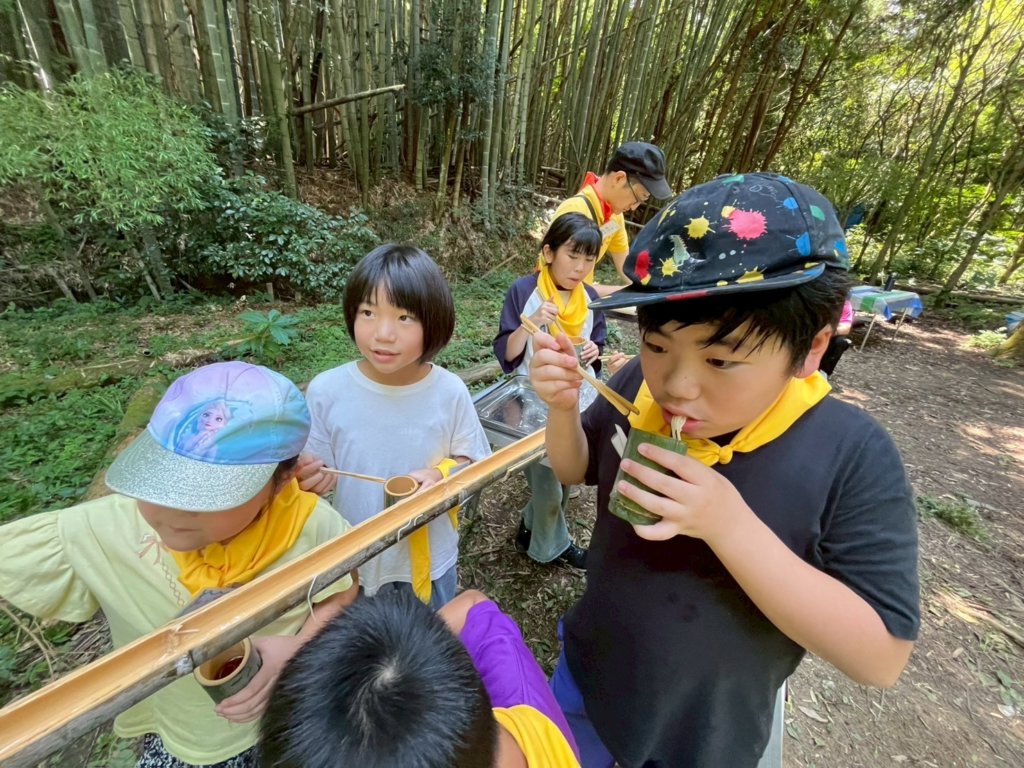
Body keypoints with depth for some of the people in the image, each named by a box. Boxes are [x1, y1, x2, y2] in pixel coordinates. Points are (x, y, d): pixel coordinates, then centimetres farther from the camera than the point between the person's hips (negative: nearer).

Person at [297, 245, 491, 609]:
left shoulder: (450, 391, -21)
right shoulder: (325, 391, -19)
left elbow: (470, 459, -8)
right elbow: (314, 475, -9)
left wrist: (439, 476, -27)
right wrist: (310, 479, -30)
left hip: (430, 555, 0)